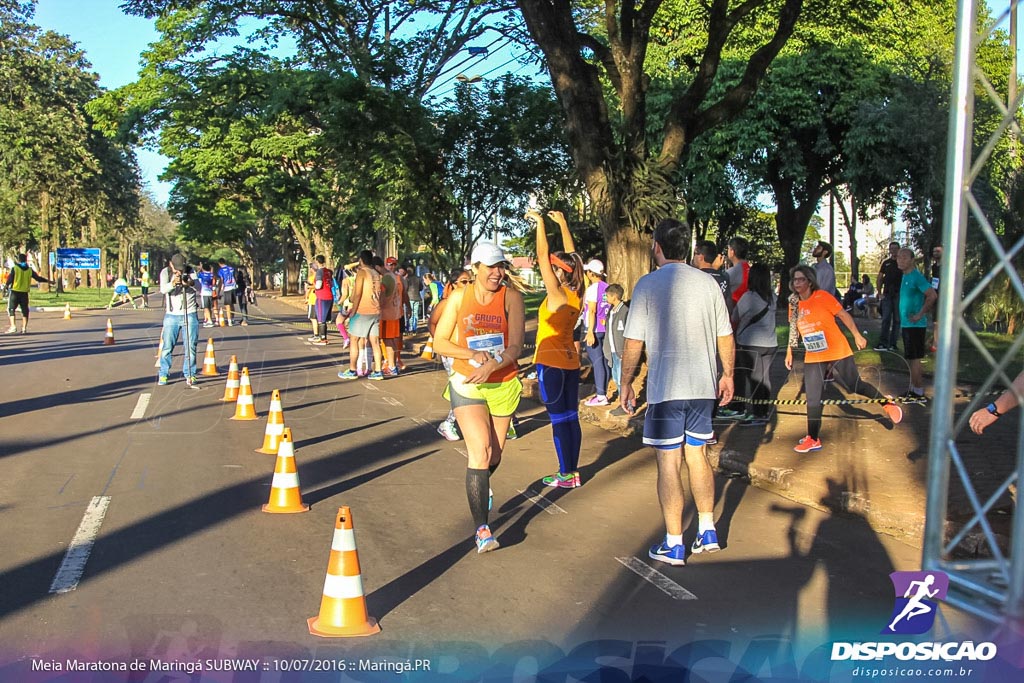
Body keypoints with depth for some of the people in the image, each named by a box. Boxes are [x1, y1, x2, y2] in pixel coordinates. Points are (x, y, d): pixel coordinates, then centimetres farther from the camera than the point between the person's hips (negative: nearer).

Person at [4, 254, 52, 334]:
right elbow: (38, 278, 10)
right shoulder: (29, 270, 4)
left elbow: (9, 280, -9)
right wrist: (48, 281, 24)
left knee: (11, 309, 5)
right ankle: (24, 328, 7)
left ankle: (13, 326, -9)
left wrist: (7, 284, 13)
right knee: (25, 310, 10)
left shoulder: (14, 268, -6)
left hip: (15, 292, -3)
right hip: (24, 293, 3)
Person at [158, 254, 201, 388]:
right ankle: (163, 375, 15)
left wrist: (188, 283, -40)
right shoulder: (165, 272, -2)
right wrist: (172, 284, -39)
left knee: (190, 347, 0)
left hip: (190, 314, 0)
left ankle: (190, 376, 9)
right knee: (167, 347, 3)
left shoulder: (190, 271, -2)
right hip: (171, 315, 0)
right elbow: (163, 289, -18)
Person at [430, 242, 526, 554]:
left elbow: (516, 347, -12)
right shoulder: (459, 297, -3)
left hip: (503, 385, 2)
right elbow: (439, 342, -1)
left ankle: (482, 486, 52)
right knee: (480, 451, -15)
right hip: (466, 385, -1)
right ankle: (481, 529, -10)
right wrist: (472, 354, -18)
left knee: (494, 454, 15)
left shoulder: (511, 297, -6)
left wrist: (491, 366, -30)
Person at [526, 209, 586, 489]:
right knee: (571, 417, 10)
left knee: (559, 420, -2)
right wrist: (562, 223, 17)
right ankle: (573, 471, 16)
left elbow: (543, 257, -17)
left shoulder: (556, 295, -17)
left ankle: (565, 475, 3)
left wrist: (540, 222, -8)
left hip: (551, 364, -7)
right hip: (571, 362, 7)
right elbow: (571, 257, 12)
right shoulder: (576, 295, 2)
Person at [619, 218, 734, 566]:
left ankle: (673, 545, 7)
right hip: (703, 385, 5)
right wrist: (727, 374, 23)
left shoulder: (649, 284, -7)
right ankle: (707, 531, 24)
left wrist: (626, 384, 2)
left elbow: (634, 343, -8)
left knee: (669, 462, 2)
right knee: (697, 454, 17)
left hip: (665, 387, -5)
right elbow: (726, 337, 10)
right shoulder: (708, 282, 5)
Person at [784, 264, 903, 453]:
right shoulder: (795, 305, 3)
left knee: (855, 386, 2)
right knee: (813, 398, 4)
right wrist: (789, 352, 13)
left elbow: (843, 315, -7)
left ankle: (887, 404, 29)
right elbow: (794, 329, 15)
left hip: (837, 352, -5)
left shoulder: (822, 297, -12)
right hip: (813, 358, 5)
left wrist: (857, 336, -8)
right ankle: (813, 439, 13)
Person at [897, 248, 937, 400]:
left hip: (915, 325, -9)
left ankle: (918, 393, 1)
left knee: (914, 359, -5)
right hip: (907, 324, 9)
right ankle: (914, 389, 21)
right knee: (912, 359, 13)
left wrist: (920, 314, -21)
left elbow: (932, 295, -25)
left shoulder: (916, 277, -16)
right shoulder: (905, 276, 12)